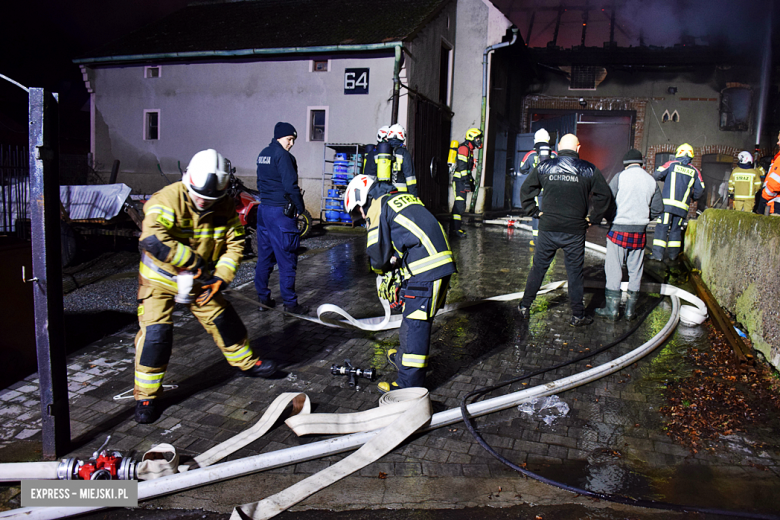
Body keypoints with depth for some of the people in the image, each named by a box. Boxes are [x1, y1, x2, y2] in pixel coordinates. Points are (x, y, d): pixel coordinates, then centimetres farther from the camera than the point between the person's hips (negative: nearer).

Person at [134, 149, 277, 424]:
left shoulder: (225, 207, -10)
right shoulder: (167, 201, -27)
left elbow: (234, 244, -5)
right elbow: (152, 240, -41)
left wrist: (220, 278, -18)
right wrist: (194, 262, -35)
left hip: (199, 279, 5)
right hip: (160, 279, -4)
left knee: (224, 319, 11)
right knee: (156, 332, -11)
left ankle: (247, 362, 35)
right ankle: (146, 396, 5)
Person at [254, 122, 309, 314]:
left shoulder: (263, 154, 14)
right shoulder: (282, 155, -13)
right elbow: (291, 185, -17)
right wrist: (301, 209, -9)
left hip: (263, 209, 9)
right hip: (281, 212, -9)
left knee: (265, 256, 14)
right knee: (287, 259, -3)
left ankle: (263, 298, 21)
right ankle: (290, 303, 3)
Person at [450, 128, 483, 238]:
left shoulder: (469, 149, 21)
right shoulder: (464, 148, -11)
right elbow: (462, 166, -19)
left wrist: (470, 181, 27)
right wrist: (466, 182, -22)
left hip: (463, 180, 11)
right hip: (460, 180, -11)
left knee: (459, 205, 12)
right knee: (460, 205, -13)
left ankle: (453, 228, 18)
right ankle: (456, 229, -12)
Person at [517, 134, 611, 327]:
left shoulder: (543, 167, 2)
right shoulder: (589, 170, -1)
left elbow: (525, 190, 5)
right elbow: (604, 195, -1)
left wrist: (534, 212, 10)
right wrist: (593, 218, 6)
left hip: (548, 228, 1)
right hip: (575, 231, -1)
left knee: (538, 268, 13)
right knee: (575, 273, 8)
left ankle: (524, 307, 20)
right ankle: (578, 315, 16)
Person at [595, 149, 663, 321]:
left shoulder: (620, 177, -7)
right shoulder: (651, 181, 5)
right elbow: (658, 209, 8)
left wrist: (611, 218, 7)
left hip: (619, 229, -4)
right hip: (639, 231, 4)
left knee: (614, 269, 4)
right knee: (635, 270, 12)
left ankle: (612, 308, 6)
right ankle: (631, 310, 17)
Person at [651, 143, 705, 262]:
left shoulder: (671, 164, 4)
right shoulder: (695, 171, 12)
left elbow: (656, 175, -4)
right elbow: (700, 189, 11)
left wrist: (665, 179, 17)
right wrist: (692, 198, 30)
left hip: (667, 203, -3)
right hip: (682, 206, 3)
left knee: (662, 227, -3)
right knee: (676, 229, 13)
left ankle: (657, 254, -9)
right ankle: (673, 255, 16)